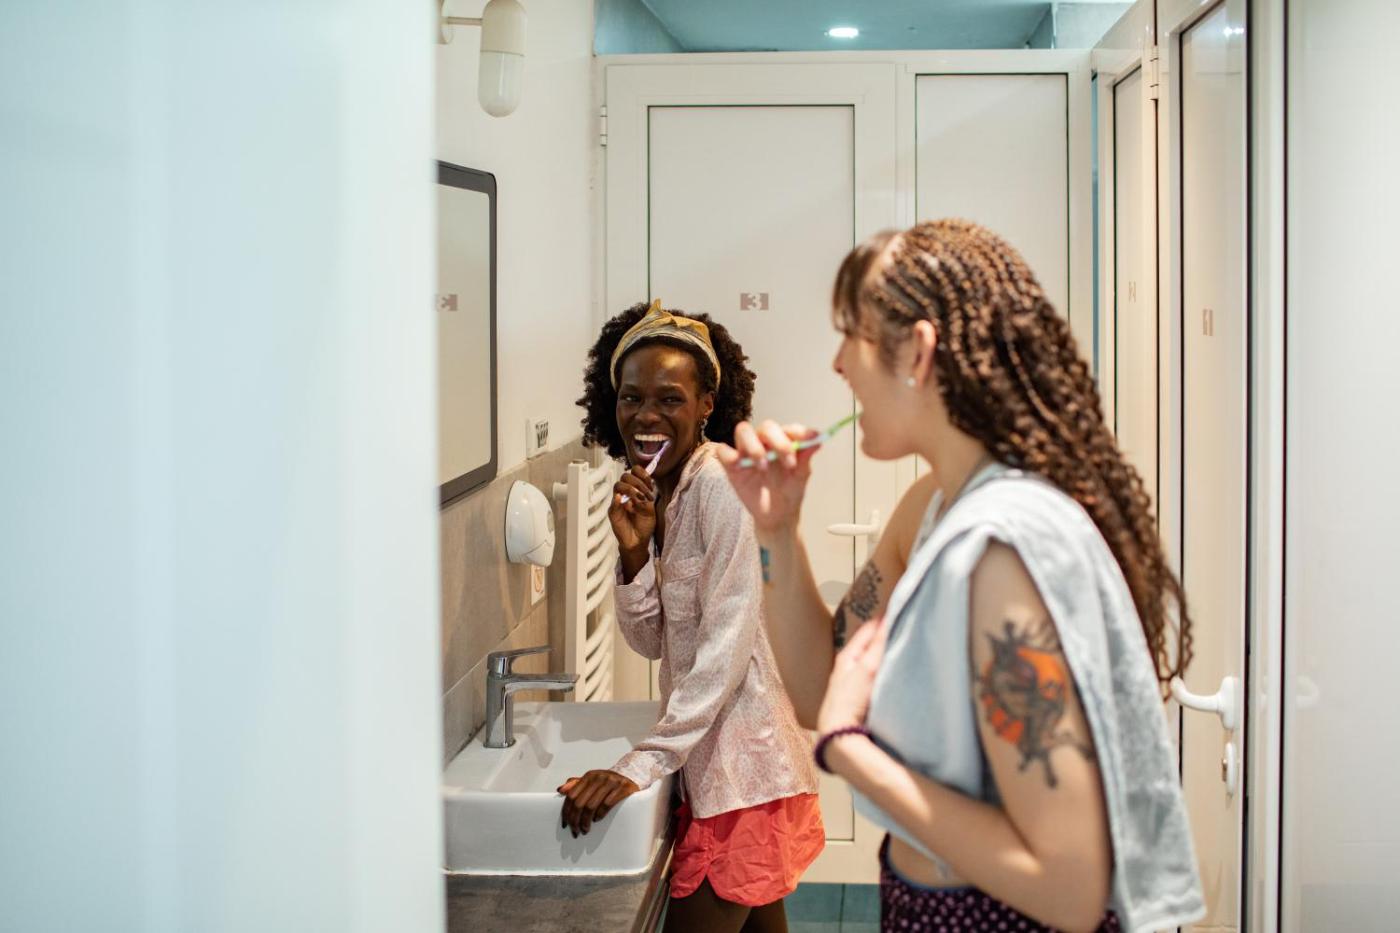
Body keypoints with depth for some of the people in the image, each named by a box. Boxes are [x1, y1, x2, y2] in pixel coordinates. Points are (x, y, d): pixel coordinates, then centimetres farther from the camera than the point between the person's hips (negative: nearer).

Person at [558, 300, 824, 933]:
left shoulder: (723, 483, -17)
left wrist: (643, 764, -25)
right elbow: (651, 641, 8)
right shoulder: (656, 493, 8)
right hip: (709, 755, 8)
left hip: (740, 759, -8)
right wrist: (634, 549, -9)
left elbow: (727, 644, -22)